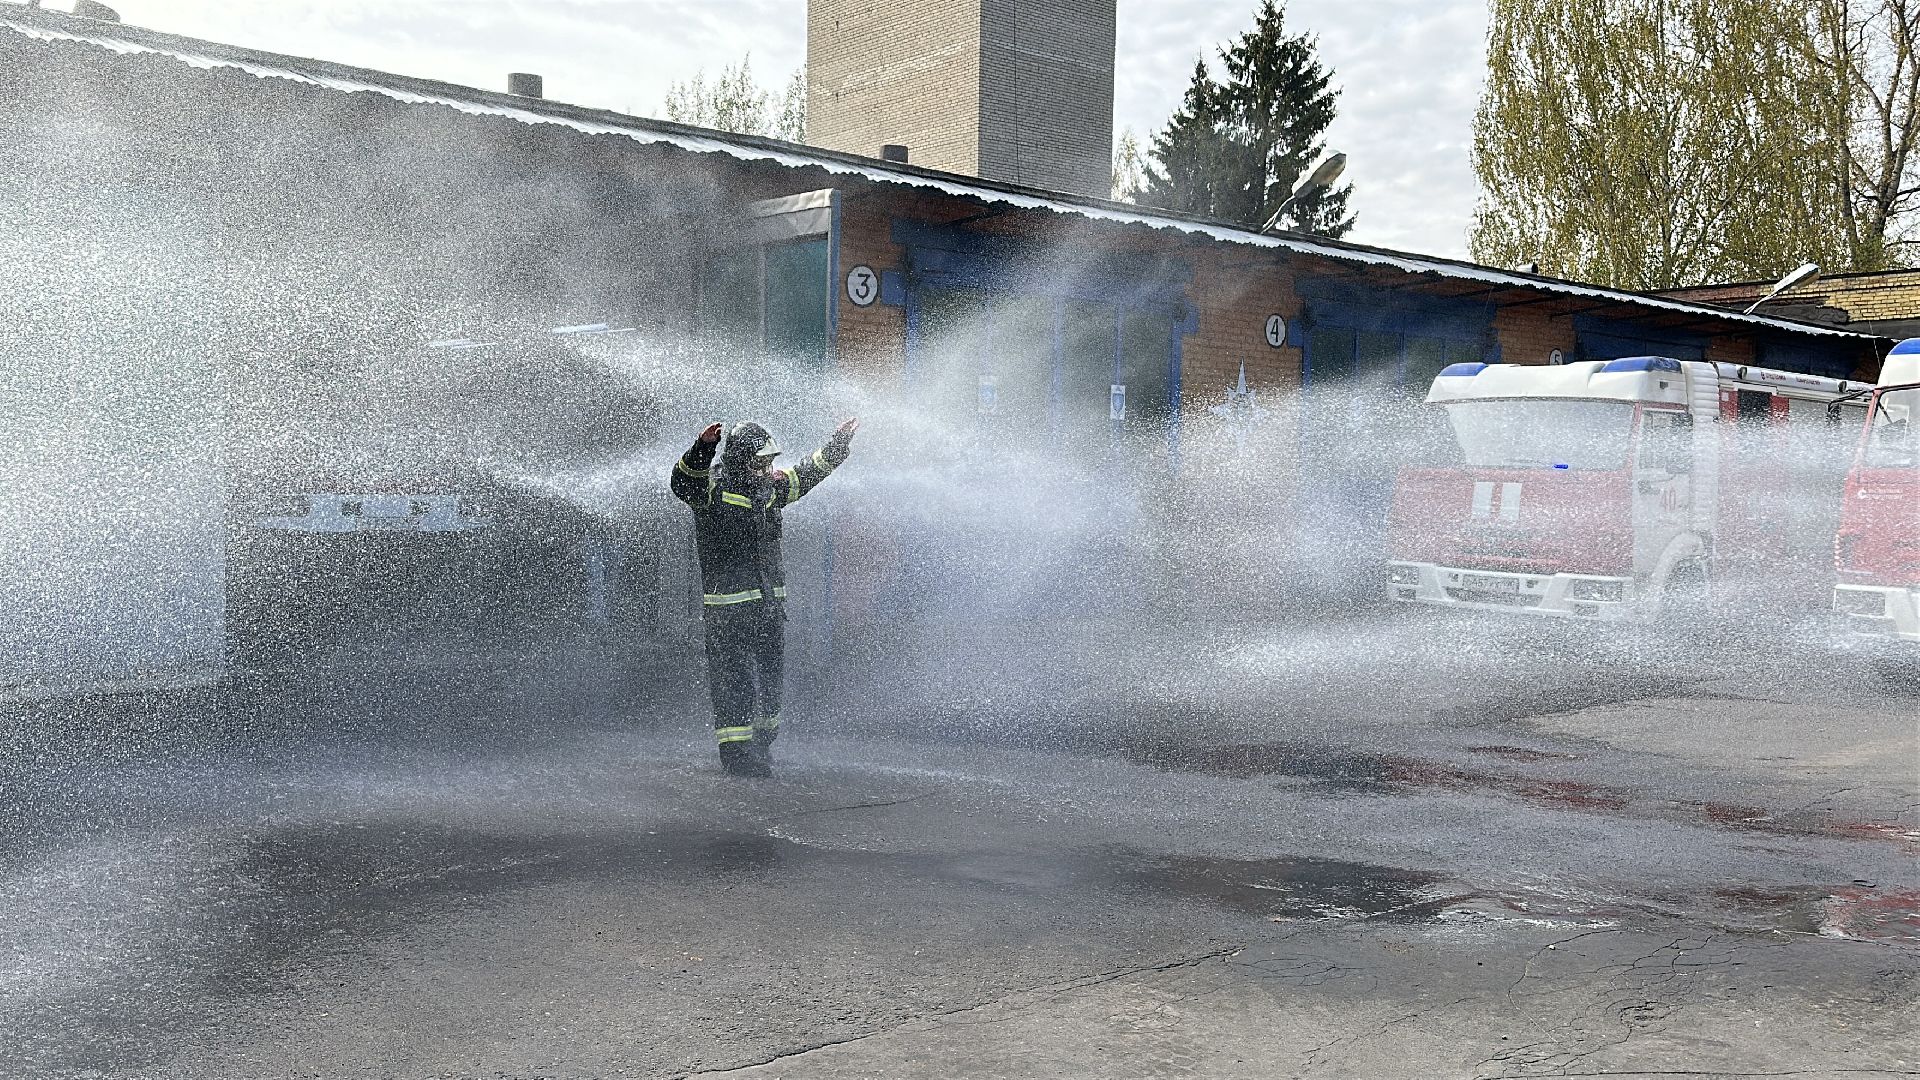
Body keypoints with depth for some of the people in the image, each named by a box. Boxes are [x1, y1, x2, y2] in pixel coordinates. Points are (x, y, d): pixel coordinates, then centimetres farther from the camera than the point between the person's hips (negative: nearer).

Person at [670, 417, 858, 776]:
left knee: (769, 673, 16)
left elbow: (807, 474, 25)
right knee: (734, 679, -5)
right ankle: (735, 751, 4)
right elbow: (683, 483, -32)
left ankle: (762, 744, 31)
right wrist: (702, 449, -47)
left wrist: (837, 445, 22)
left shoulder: (771, 486, 10)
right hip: (727, 605, -7)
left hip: (770, 601, 8)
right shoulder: (712, 488, -11)